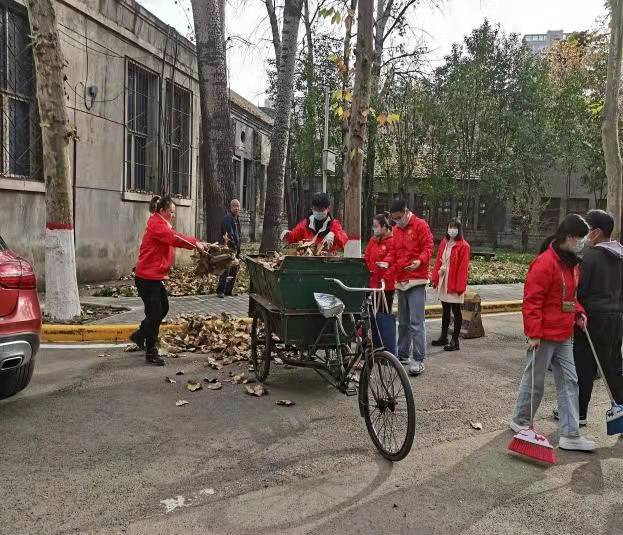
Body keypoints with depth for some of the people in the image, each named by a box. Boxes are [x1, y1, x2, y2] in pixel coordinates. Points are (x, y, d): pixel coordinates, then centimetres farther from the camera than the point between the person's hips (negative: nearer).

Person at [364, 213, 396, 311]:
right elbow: (366, 259, 17)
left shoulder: (392, 241, -10)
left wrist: (385, 278, -18)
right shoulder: (373, 240, 11)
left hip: (387, 285, -6)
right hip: (373, 284, 6)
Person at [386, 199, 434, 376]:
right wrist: (388, 262, 0)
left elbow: (428, 247, -10)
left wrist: (419, 261, -27)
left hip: (417, 281, -7)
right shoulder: (396, 229, 16)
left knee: (416, 322, -10)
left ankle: (418, 360, -6)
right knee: (403, 321, 15)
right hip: (401, 281, 8)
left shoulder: (420, 225, -5)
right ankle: (403, 354, 25)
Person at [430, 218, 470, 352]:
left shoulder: (463, 246, -10)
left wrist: (459, 286, -17)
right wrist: (435, 278, 5)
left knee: (456, 311, 1)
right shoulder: (444, 243, 9)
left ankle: (455, 341, 7)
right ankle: (443, 337, 26)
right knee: (445, 310, 15)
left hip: (455, 282, -6)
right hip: (443, 281, 7)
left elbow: (463, 267, -14)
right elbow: (438, 261, 10)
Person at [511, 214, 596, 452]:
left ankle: (570, 434, 14)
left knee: (569, 381, 8)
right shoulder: (545, 262, -19)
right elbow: (532, 300, -21)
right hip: (544, 335, -9)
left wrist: (578, 312, 6)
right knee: (535, 380, 6)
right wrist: (534, 333, -22)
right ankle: (519, 421, 26)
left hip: (564, 335, 9)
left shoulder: (571, 263, 11)